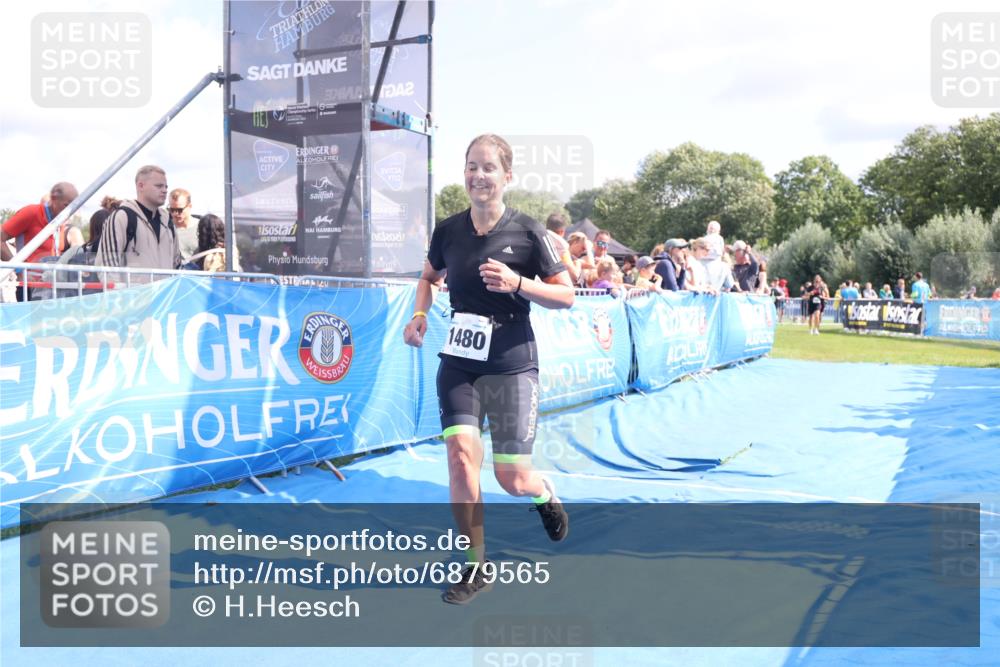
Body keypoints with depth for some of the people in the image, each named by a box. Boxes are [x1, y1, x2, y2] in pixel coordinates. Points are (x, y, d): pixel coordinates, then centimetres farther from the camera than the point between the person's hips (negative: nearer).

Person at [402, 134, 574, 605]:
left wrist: (517, 284, -19)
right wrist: (420, 314, 1)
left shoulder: (526, 231, -7)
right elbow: (429, 277, 21)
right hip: (459, 362, 3)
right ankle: (476, 567, 7)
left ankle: (544, 494, 38)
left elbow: (566, 296, -3)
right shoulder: (448, 230, 2)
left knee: (512, 478, -2)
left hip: (512, 365, -2)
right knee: (461, 454, -13)